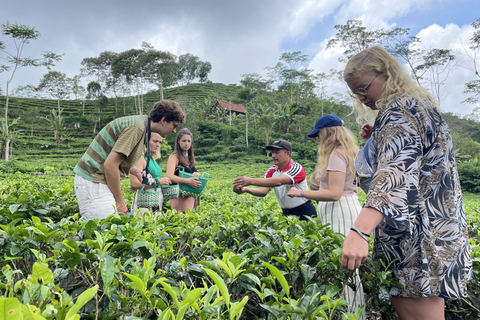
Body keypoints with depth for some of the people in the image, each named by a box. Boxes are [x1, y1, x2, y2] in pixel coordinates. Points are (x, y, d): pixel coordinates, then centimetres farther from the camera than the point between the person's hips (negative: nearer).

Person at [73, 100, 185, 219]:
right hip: (93, 182, -10)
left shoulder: (142, 123, 12)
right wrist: (120, 201, -16)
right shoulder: (137, 127, -20)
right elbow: (110, 165, -25)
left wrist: (135, 171, 11)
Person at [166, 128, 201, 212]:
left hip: (191, 196, 7)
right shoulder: (174, 157, -6)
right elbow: (169, 176, -20)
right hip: (179, 196, -7)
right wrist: (187, 181, -31)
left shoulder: (190, 157, 15)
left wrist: (197, 174, -8)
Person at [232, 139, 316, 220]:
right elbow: (264, 191, -15)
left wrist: (251, 181, -46)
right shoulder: (271, 171, -1)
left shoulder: (296, 168, -20)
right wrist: (246, 189, -35)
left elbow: (279, 181, -37)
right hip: (286, 213, 5)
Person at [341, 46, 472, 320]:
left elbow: (397, 171, -32)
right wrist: (379, 139, 14)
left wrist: (360, 231, -44)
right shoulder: (422, 103, 18)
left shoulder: (397, 109, -15)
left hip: (419, 234, -11)